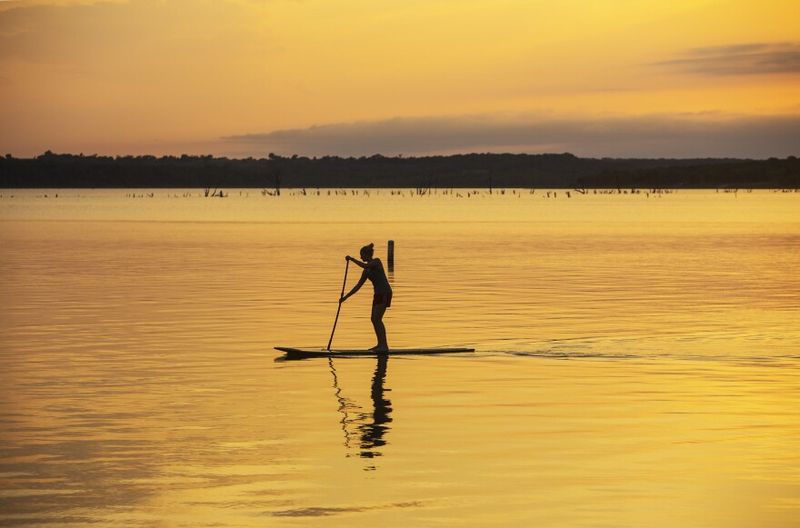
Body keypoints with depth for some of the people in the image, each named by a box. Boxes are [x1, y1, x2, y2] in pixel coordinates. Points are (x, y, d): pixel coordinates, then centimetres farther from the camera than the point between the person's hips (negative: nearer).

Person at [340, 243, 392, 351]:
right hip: (378, 293, 9)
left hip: (385, 293, -9)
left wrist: (352, 259, -19)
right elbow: (358, 286, 17)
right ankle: (380, 344, 16)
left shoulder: (377, 261, -6)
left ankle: (384, 345, -15)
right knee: (374, 319, 9)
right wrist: (345, 297, 15)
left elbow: (364, 266, -26)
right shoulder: (367, 270, 16)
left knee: (377, 319, -14)